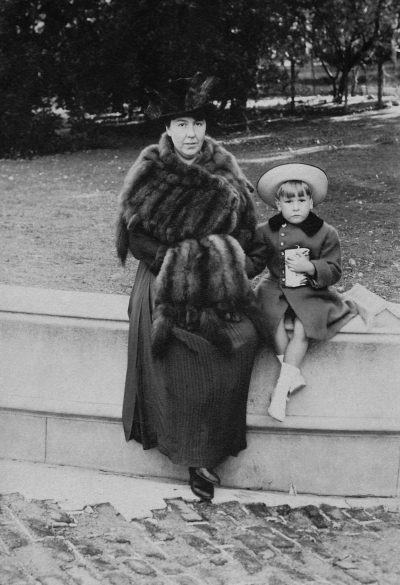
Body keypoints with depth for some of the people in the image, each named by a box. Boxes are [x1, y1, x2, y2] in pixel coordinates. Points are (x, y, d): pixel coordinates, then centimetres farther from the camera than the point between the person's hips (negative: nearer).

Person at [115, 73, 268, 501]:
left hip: (220, 283, 2)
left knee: (240, 343, -26)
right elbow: (135, 236, 0)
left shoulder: (224, 171, 8)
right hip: (166, 285, -2)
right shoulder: (149, 173, 1)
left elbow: (246, 225, 11)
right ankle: (194, 456, -10)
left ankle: (212, 444, -14)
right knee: (182, 365, -25)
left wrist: (227, 254, -7)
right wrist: (174, 259, -13)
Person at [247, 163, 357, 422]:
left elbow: (334, 271, -4)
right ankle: (293, 374, -16)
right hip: (276, 289, 1)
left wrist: (309, 267, -21)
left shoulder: (325, 233, -3)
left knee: (303, 328, -23)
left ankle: (282, 389, -20)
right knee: (271, 319, -27)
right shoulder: (266, 232, 1)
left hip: (311, 292, -1)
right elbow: (254, 262, 2)